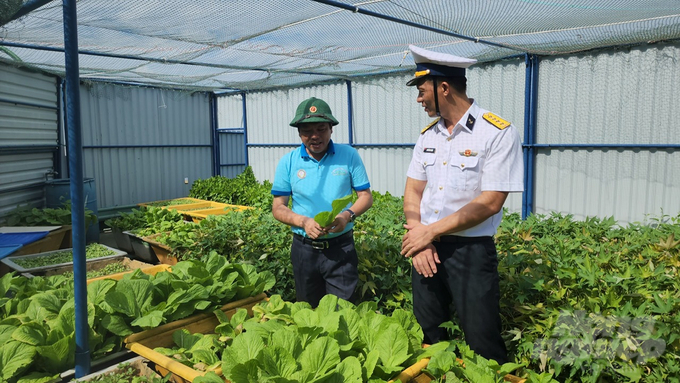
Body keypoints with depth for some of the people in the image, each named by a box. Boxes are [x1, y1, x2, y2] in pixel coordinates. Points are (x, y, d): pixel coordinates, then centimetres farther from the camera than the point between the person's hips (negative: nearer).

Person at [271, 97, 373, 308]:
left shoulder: (349, 155, -4)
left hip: (341, 248, -1)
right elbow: (278, 207, -1)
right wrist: (304, 222, -19)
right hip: (304, 248, 2)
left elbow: (366, 196, -1)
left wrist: (348, 215, -21)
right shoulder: (288, 162, -2)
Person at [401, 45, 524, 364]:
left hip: (472, 252, -5)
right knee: (428, 340, 16)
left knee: (483, 347, 4)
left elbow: (490, 203, -17)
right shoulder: (427, 134, 7)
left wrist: (430, 231, -15)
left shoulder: (498, 133, -12)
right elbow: (413, 190, 6)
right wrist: (417, 233, -11)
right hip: (425, 250, 6)